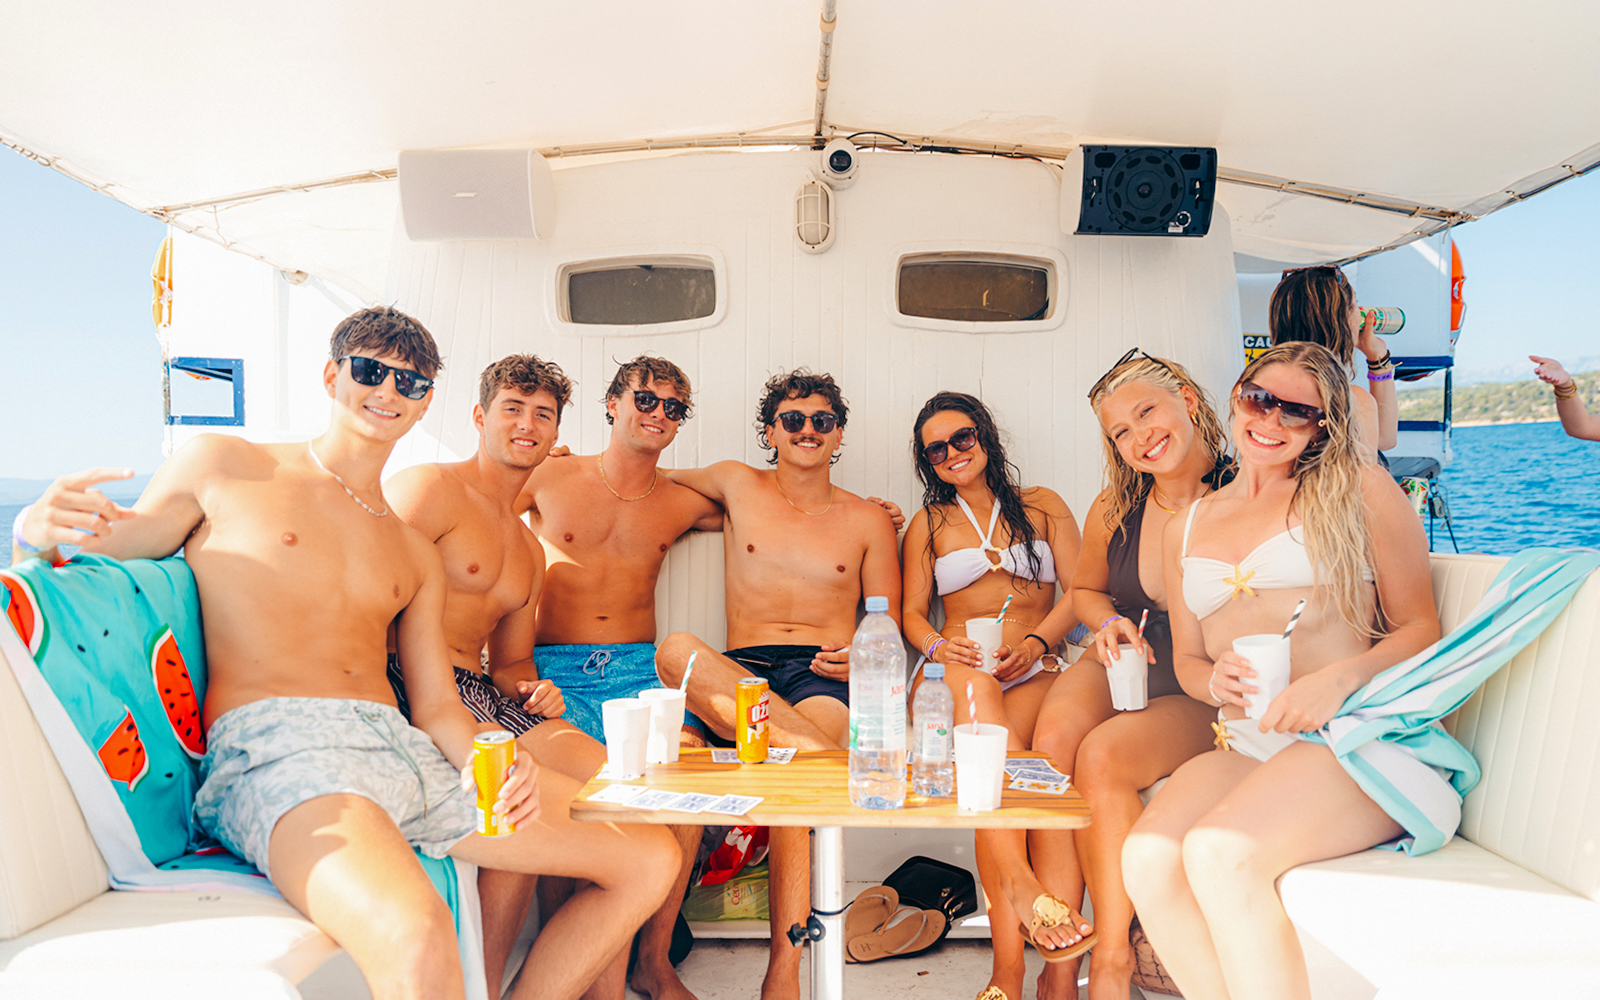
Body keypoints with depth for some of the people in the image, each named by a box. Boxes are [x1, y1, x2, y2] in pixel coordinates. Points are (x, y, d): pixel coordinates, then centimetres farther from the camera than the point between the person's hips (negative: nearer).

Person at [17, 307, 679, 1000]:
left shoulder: (415, 555, 23)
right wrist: (44, 527, -12)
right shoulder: (222, 467, 12)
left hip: (407, 753, 6)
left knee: (650, 859, -2)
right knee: (417, 942, -39)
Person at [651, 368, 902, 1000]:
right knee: (677, 649, -34)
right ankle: (822, 751, -39)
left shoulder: (869, 521, 15)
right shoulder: (738, 486, 16)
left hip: (824, 675, -1)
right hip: (739, 670, 2)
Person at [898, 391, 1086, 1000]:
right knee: (972, 679, -40)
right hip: (955, 676, 1)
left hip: (1035, 674, 0)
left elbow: (1078, 590, 10)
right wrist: (937, 645, -8)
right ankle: (1022, 883, -48)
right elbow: (912, 613, 16)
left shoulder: (1043, 506, 20)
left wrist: (1037, 641, -9)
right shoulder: (927, 525, 22)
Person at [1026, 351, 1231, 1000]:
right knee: (1052, 741, -27)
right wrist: (1111, 624, -1)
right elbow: (1084, 590, 21)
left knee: (1102, 756, -30)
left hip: (1204, 693, -4)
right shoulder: (1113, 511, 1)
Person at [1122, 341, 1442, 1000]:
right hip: (1247, 748, 4)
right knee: (1147, 857, -25)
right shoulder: (1186, 528, 19)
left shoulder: (1357, 487, 7)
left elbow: (1421, 628, 4)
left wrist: (1342, 678, -15)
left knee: (1218, 851, -31)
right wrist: (1215, 682, -2)